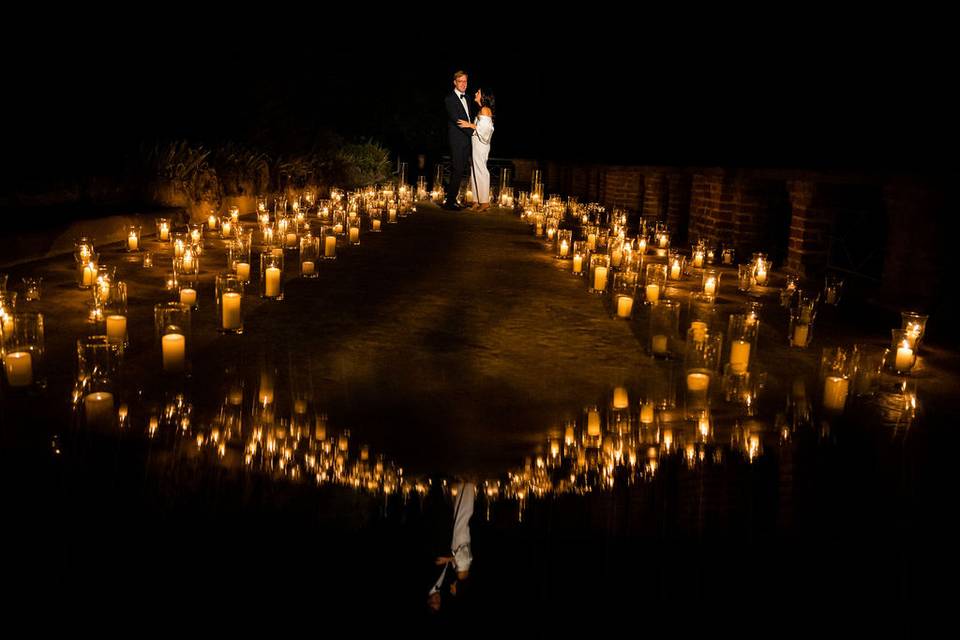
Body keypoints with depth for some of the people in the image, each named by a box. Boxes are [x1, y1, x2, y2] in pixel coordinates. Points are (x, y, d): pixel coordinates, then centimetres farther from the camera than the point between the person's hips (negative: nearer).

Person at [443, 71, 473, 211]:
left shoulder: (467, 98, 16)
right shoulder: (450, 99, -11)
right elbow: (457, 120, -18)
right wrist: (473, 131, -16)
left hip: (467, 139, 8)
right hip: (457, 140, -8)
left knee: (461, 171, 10)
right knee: (457, 171, -8)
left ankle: (452, 198, 19)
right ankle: (450, 202, -2)